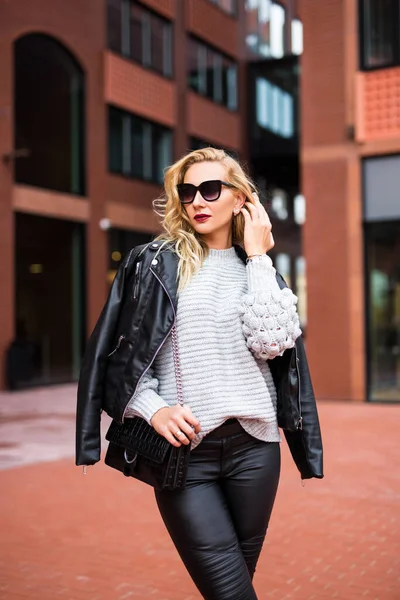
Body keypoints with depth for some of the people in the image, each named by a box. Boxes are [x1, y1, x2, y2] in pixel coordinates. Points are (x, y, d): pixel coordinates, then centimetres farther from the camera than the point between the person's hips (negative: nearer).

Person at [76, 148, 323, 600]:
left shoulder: (259, 270, 10)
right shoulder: (154, 262, 3)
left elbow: (271, 343, -9)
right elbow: (117, 352, 0)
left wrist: (257, 256, -5)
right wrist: (154, 409, -14)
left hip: (253, 445, 3)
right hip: (182, 450, -2)